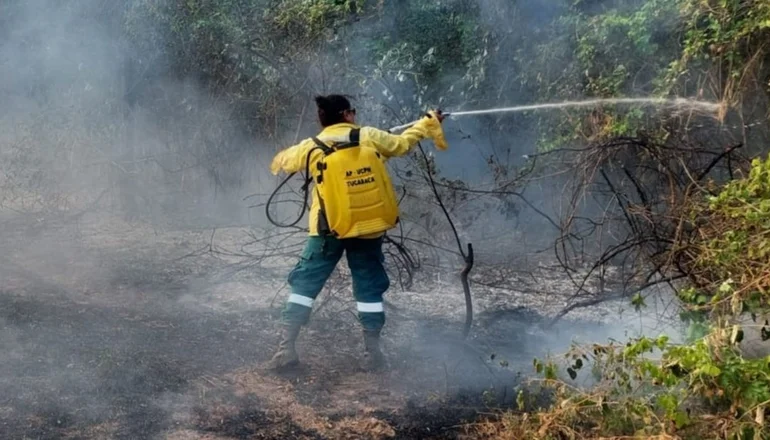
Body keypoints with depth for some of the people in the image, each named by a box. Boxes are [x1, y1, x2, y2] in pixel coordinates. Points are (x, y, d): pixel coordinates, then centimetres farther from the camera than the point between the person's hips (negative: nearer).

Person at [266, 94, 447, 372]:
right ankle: (372, 353, 13)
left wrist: (277, 163, 41)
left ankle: (286, 348, -1)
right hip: (369, 228, 1)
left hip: (329, 230, -1)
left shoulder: (311, 147, -2)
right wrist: (428, 123, 29)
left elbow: (281, 162, 16)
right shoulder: (370, 137, -2)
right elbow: (402, 144, 13)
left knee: (305, 283, 6)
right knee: (369, 288, 12)